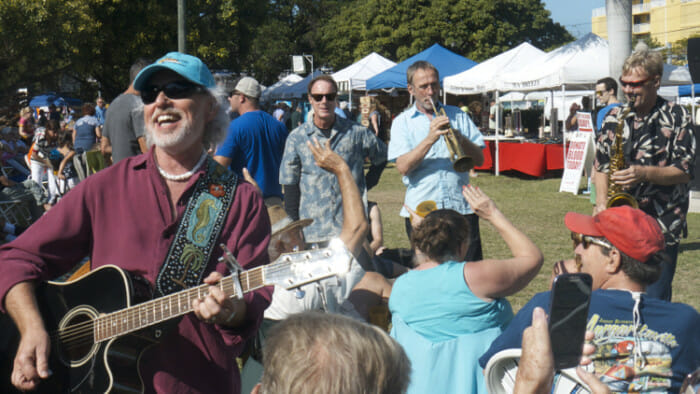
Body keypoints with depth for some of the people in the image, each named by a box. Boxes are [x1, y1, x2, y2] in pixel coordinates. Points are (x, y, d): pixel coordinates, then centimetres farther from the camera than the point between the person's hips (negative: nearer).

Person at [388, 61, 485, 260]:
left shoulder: (458, 115, 14)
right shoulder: (402, 122, 8)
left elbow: (479, 159, 6)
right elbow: (403, 167, -7)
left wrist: (459, 138, -11)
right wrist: (430, 139, -18)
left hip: (461, 207, 1)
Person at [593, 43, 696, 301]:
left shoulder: (677, 117, -3)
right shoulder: (614, 117, 10)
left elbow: (684, 171, -7)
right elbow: (601, 164, 13)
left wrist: (644, 173, -22)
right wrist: (602, 200, -3)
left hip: (661, 228, -4)